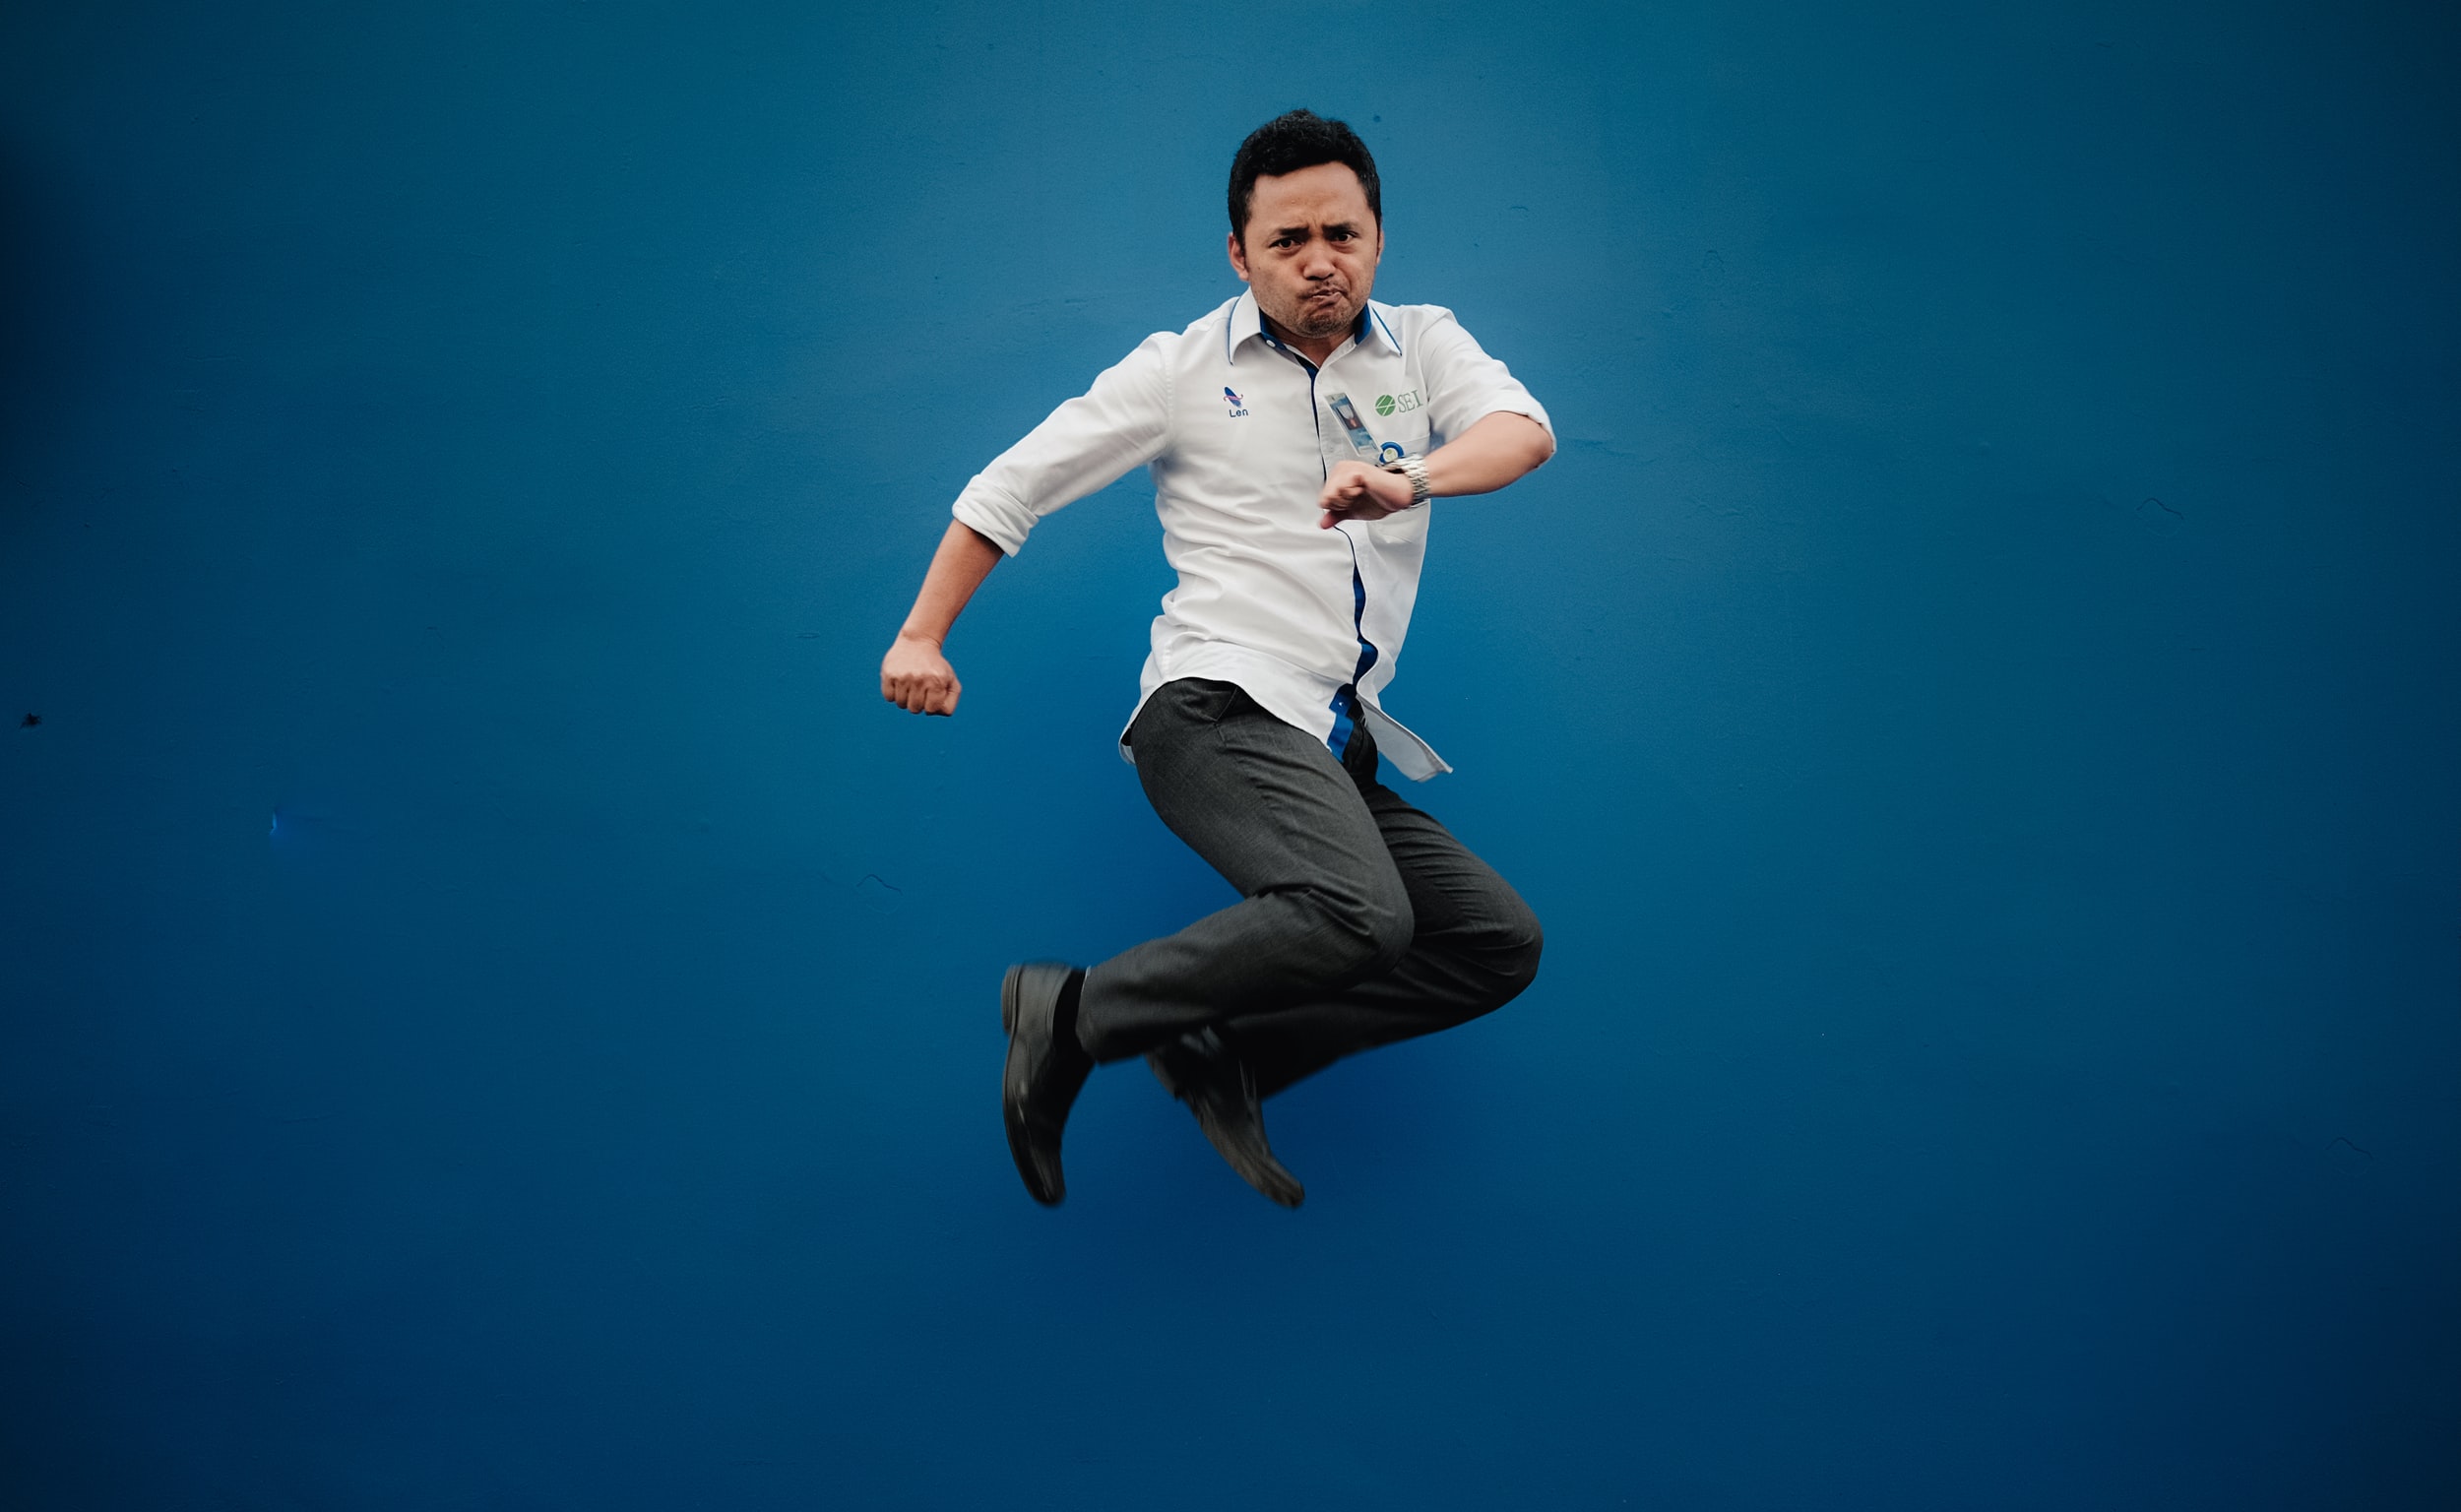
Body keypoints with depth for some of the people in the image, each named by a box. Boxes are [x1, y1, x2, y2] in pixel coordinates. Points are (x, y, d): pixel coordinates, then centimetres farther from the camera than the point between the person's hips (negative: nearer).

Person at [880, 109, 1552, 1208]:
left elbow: (1525, 429, -9)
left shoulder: (1422, 344, 12)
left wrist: (1409, 479, -30)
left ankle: (1233, 1054, 1)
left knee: (1501, 941, -2)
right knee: (1361, 913, -30)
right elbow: (1012, 486, 9)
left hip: (1338, 748, 6)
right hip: (1220, 709, -5)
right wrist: (922, 637, 5)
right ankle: (1074, 1013, -13)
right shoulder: (1181, 369, 4)